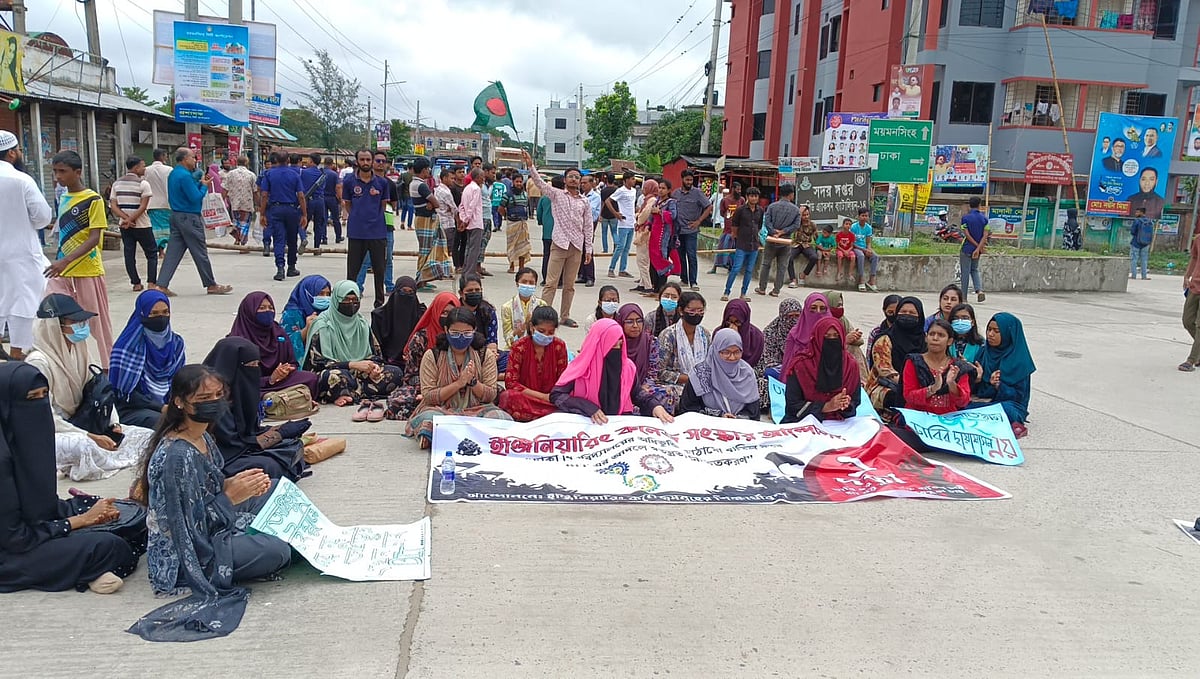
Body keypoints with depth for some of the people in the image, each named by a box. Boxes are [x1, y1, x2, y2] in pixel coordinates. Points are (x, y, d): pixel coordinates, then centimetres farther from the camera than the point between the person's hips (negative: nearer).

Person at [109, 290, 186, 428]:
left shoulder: (176, 343, 9)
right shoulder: (130, 344, -8)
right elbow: (124, 392, -10)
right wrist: (162, 407, -16)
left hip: (168, 403, 5)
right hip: (132, 410, -5)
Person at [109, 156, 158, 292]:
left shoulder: (116, 184, 7)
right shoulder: (143, 183, -9)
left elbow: (113, 206, 0)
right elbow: (143, 207, -17)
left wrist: (126, 219, -8)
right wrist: (130, 220, -12)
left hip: (124, 225, 5)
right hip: (142, 225, -5)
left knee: (129, 254, 8)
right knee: (151, 253, 5)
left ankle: (136, 283, 8)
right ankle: (152, 283, -4)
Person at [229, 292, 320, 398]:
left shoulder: (280, 333, 11)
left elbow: (293, 363, 14)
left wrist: (287, 370, -11)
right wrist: (270, 379, -22)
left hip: (281, 381, 5)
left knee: (311, 377, -20)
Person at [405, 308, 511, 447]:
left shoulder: (486, 356, 4)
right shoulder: (432, 356, 0)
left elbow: (491, 396, 3)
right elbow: (428, 396, -5)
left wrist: (472, 381, -17)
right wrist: (459, 383, -16)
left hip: (476, 409, 3)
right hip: (441, 409, -2)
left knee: (503, 419, -31)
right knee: (427, 418, -38)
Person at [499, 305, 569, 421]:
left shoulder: (559, 346, 2)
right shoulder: (519, 346, -5)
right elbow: (511, 382, -11)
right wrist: (542, 396, -18)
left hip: (551, 398, 2)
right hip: (525, 398, -2)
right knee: (510, 397, -36)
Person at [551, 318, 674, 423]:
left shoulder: (627, 366, 0)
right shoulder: (582, 367, -11)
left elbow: (637, 392, 17)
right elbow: (556, 395, -10)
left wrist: (654, 405, -3)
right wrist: (588, 409, -22)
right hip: (587, 420, -3)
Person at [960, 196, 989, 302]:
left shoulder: (965, 217, -9)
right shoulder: (984, 218, 2)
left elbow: (967, 234, -14)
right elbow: (985, 235, -7)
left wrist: (978, 246, -9)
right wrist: (978, 248, -12)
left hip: (967, 249, -4)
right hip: (977, 249, 4)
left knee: (965, 272, 2)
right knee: (975, 270, 19)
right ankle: (979, 290, -2)